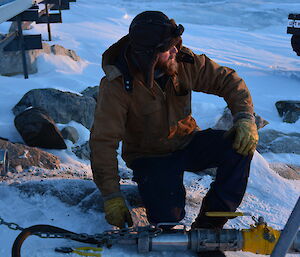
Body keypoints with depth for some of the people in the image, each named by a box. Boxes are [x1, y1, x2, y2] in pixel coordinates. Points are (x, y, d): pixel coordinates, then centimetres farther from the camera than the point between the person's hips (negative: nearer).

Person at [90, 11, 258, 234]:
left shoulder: (184, 61, -13)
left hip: (188, 142, 4)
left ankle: (208, 225, -11)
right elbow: (103, 142, -24)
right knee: (168, 215, -26)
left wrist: (245, 117, -22)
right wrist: (111, 196, -28)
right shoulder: (117, 85, -24)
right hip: (150, 156, -4)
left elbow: (226, 79, -4)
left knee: (241, 145, -22)